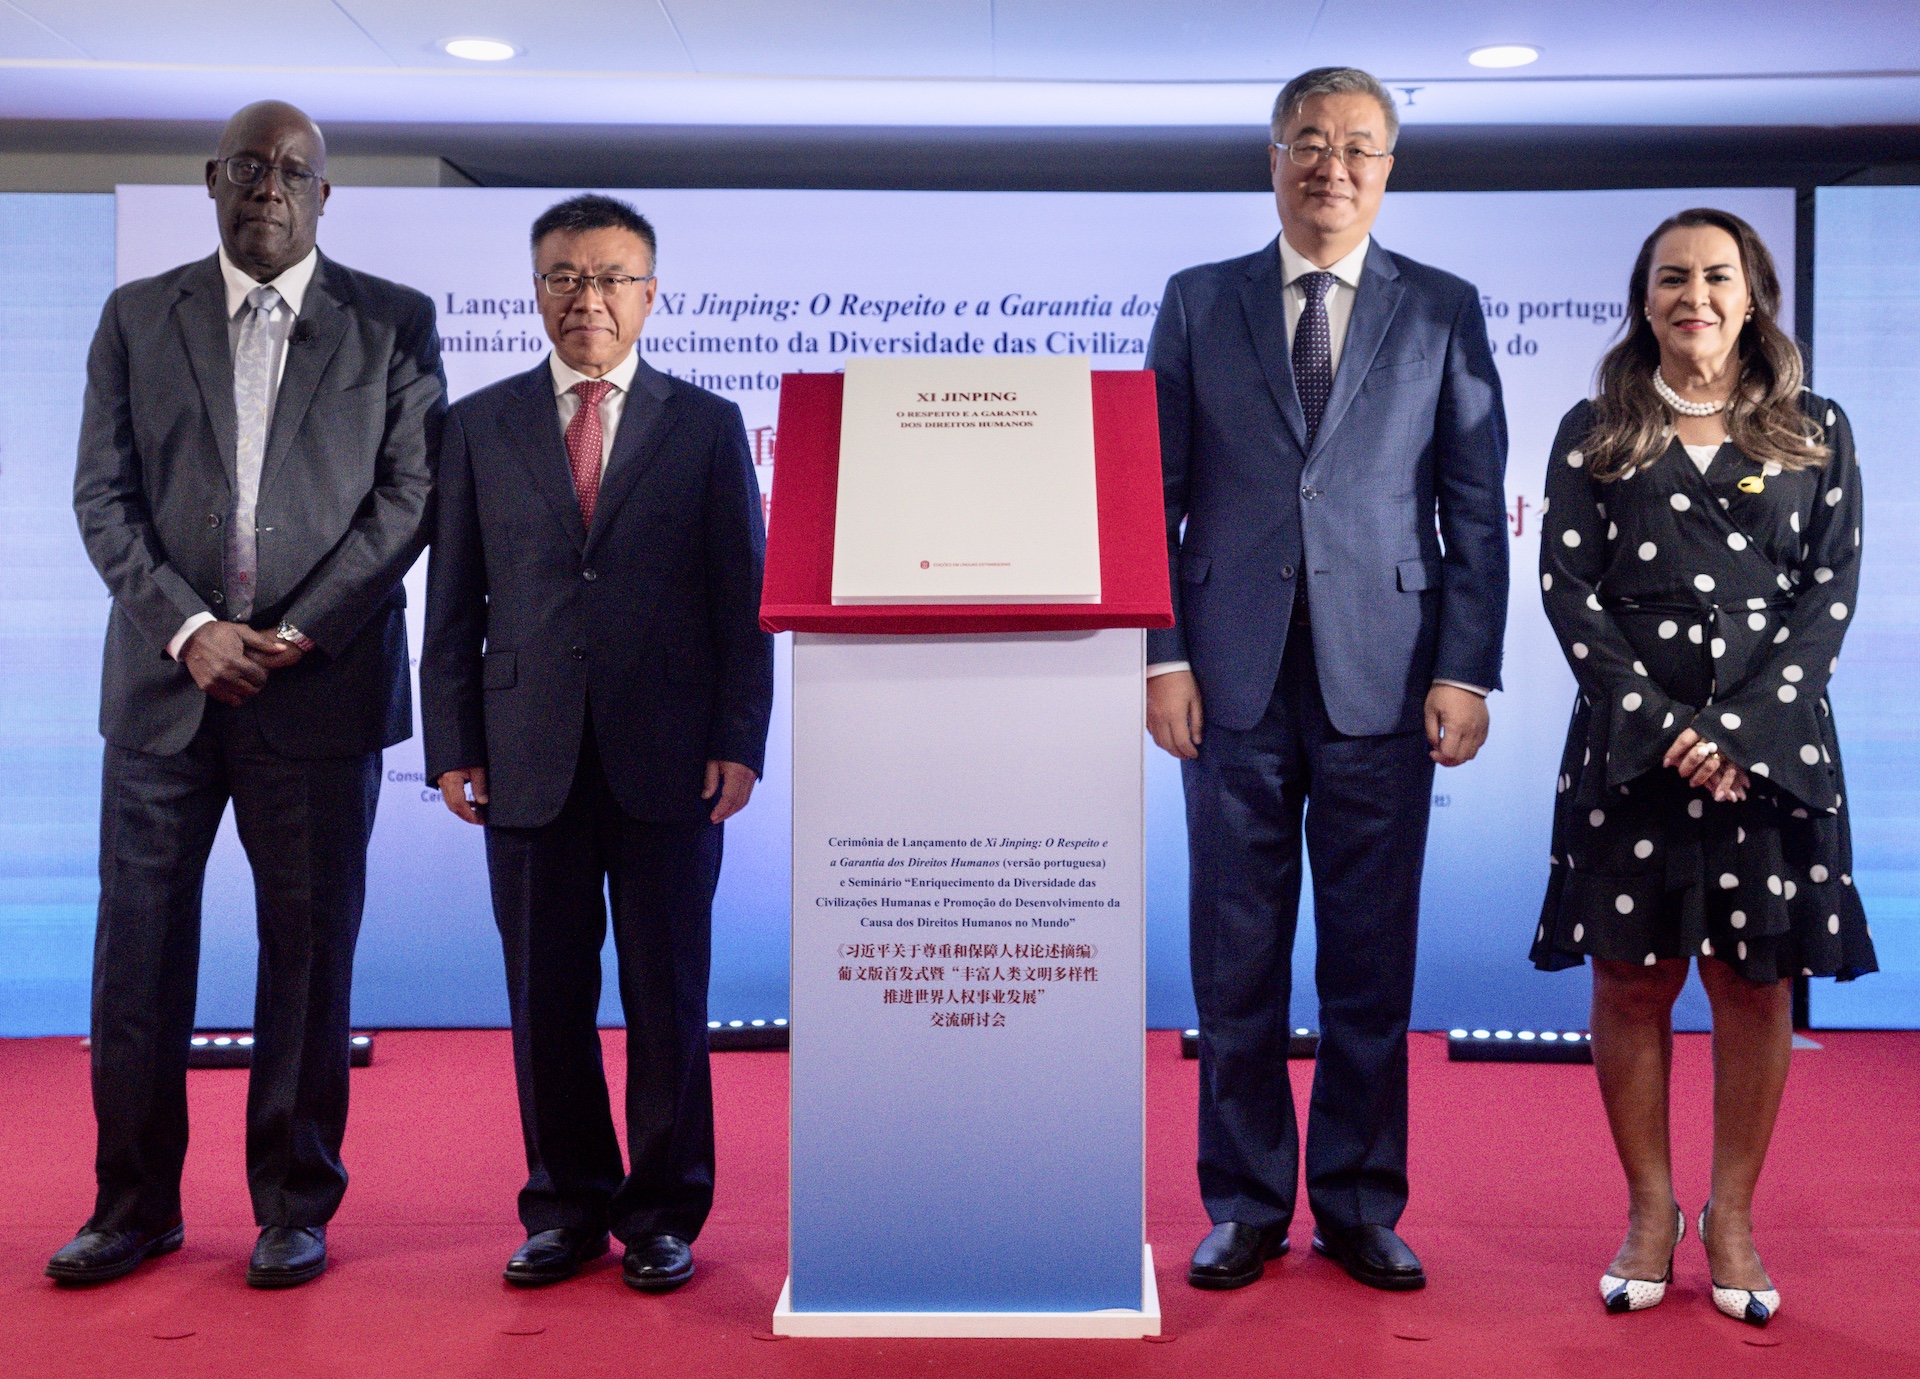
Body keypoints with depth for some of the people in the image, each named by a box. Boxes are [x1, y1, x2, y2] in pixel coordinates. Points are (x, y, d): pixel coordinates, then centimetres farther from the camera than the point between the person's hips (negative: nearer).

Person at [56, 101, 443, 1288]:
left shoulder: (394, 324, 6)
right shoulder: (137, 316, 11)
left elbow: (409, 497, -1)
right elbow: (103, 497, 5)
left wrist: (295, 634, -9)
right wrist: (190, 629, -9)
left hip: (321, 688, -2)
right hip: (165, 683, 2)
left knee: (311, 955, 4)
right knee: (140, 950, 5)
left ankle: (297, 1208, 17)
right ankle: (136, 1205, 20)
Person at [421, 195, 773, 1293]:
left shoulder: (706, 424, 7)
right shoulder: (480, 426, 10)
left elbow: (745, 595, 3)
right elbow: (455, 601, 9)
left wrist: (739, 741, -5)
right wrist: (453, 744, 1)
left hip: (666, 757, -1)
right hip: (529, 759, 2)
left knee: (668, 994, 5)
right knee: (547, 996, 7)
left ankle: (664, 1213, 19)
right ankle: (567, 1208, 22)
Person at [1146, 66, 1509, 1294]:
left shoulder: (1443, 310, 9)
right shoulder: (1198, 304, 9)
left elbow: (1477, 509, 5)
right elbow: (1158, 495, 6)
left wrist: (1467, 672, -3)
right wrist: (1161, 657, -2)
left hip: (1385, 685, 0)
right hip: (1235, 682, 0)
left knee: (1373, 963, 6)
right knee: (1237, 961, 6)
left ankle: (1361, 1207, 20)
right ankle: (1245, 1208, 20)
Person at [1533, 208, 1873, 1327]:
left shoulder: (1816, 431, 9)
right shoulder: (1595, 433, 8)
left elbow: (1833, 591, 2)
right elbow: (1567, 587, 0)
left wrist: (1741, 730, -11)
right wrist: (1660, 724, -11)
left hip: (1773, 745, 0)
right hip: (1632, 745, 0)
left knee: (1757, 984, 4)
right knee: (1634, 979, 3)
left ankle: (1733, 1217, 17)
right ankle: (1651, 1213, 17)